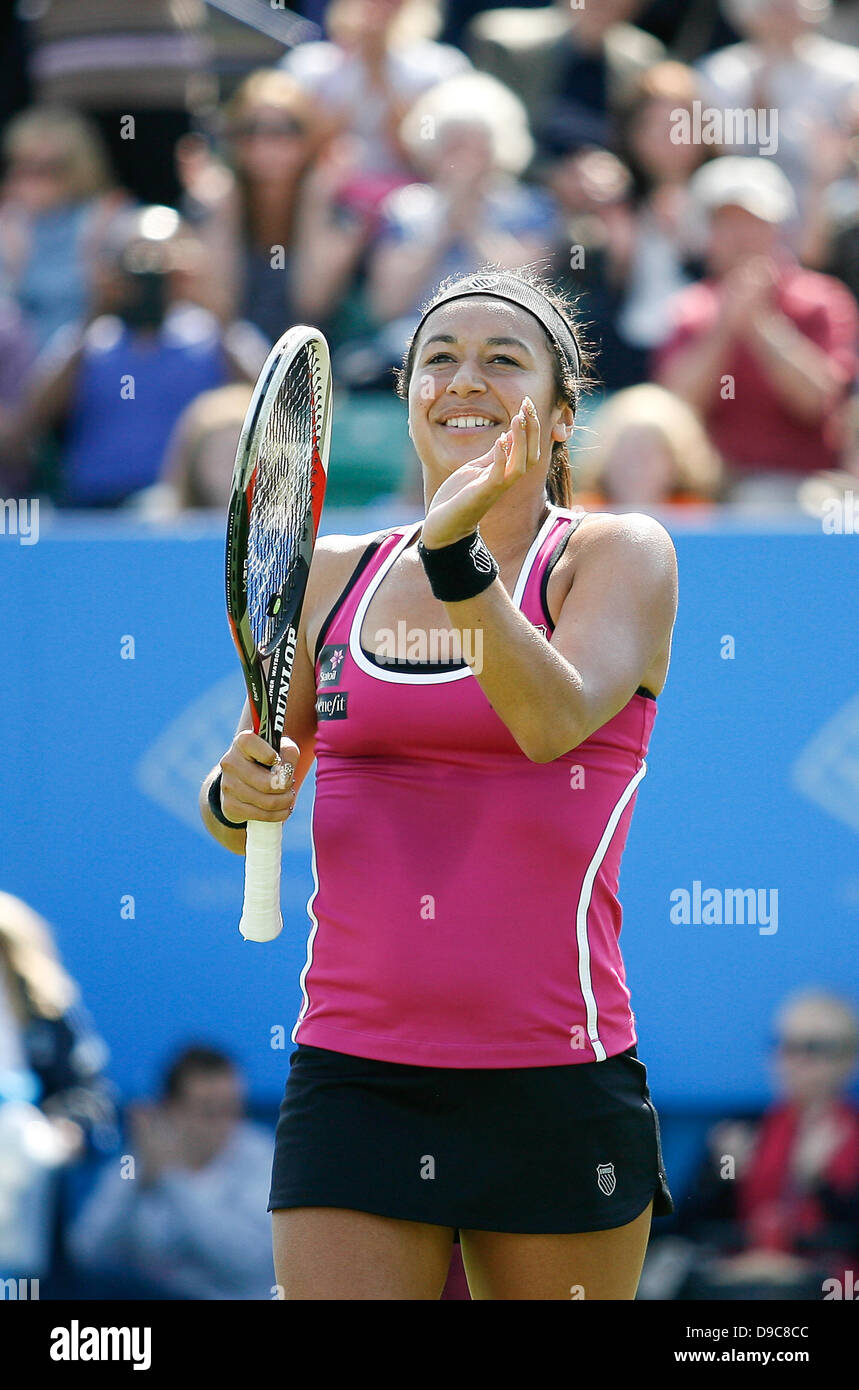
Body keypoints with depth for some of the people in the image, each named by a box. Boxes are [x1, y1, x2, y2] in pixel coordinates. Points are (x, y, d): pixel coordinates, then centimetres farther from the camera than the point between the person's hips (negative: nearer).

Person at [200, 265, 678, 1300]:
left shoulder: (619, 555, 2)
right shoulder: (333, 576, 13)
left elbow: (556, 719, -18)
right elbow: (232, 817, 20)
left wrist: (458, 549, -29)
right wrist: (240, 793, -4)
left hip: (553, 1087, -2)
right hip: (352, 1084, 2)